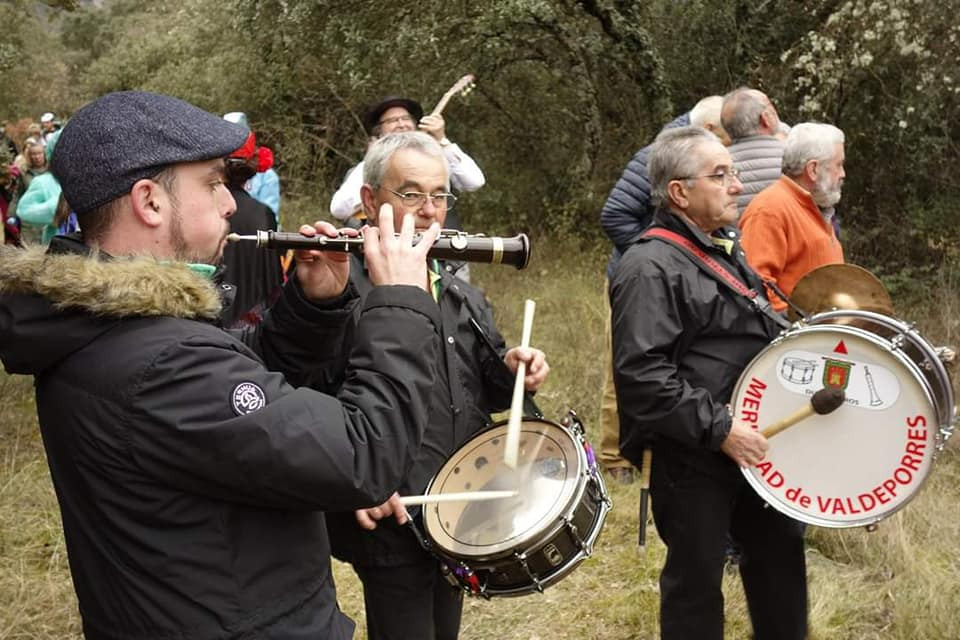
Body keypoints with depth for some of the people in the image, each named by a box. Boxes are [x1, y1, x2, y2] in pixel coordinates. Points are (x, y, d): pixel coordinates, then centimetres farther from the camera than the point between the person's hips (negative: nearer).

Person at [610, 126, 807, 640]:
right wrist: (720, 429, -25)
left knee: (781, 555, 20)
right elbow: (641, 374, -26)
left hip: (755, 445, 9)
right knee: (696, 582, 7)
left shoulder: (726, 250, 13)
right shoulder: (650, 268, -18)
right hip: (693, 460, -9)